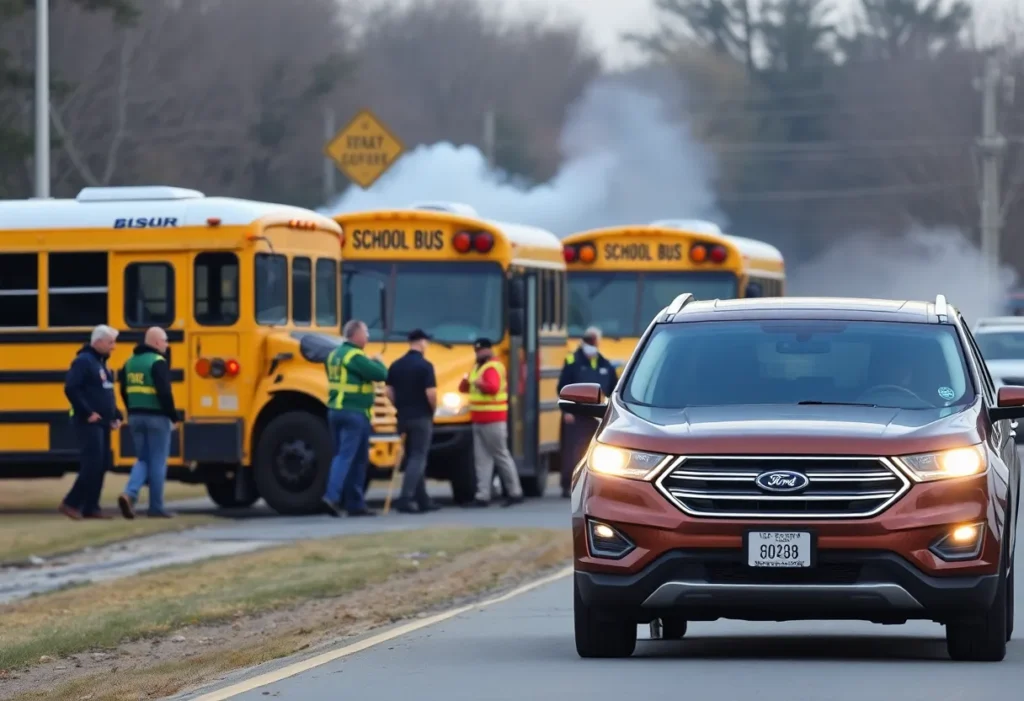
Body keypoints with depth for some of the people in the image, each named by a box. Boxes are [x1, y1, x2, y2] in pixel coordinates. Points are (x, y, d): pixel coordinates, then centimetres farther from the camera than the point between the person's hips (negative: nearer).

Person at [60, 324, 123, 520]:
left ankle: (90, 507, 11)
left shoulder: (101, 362, 17)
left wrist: (116, 416, 12)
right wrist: (88, 412, -22)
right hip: (89, 423, -9)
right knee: (92, 464, -13)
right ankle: (71, 503, -7)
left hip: (102, 423, 9)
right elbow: (71, 389, -22)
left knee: (101, 465, 8)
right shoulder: (83, 361, -12)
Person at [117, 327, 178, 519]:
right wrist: (173, 415, -10)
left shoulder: (130, 362, 11)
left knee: (143, 459, 14)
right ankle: (156, 507, 4)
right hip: (157, 417, -7)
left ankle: (129, 494, -8)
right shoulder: (157, 362, -13)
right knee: (158, 462, 1)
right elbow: (164, 392, -20)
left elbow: (124, 392, 15)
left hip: (135, 417, 7)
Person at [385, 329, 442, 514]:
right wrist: (433, 411, -1)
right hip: (421, 418, -6)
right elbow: (431, 394, -19)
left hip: (403, 418, 6)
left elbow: (390, 393, 6)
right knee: (418, 458, -5)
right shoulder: (425, 366, -13)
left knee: (411, 457, 14)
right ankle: (405, 499, -16)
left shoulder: (396, 365, 5)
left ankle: (423, 500, 19)